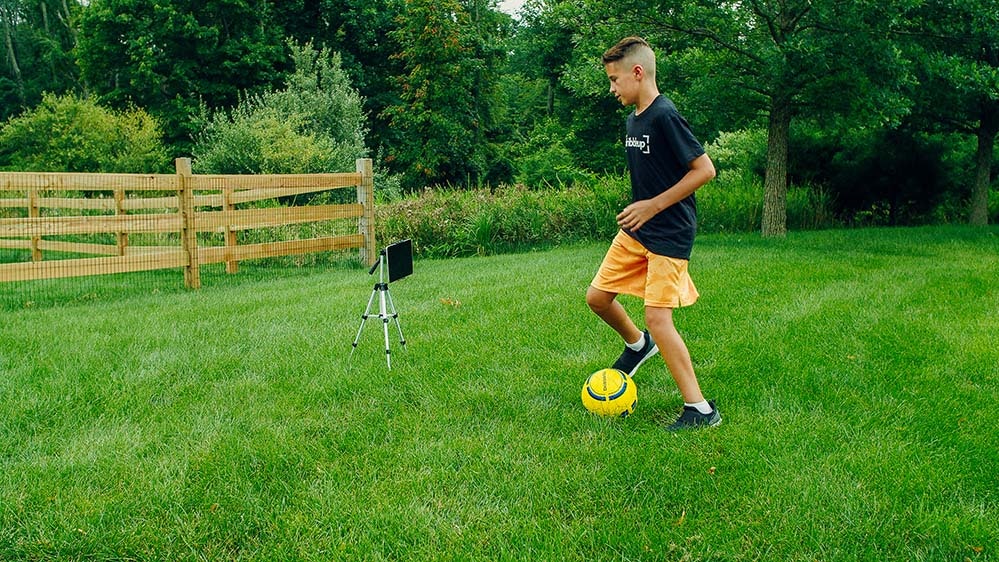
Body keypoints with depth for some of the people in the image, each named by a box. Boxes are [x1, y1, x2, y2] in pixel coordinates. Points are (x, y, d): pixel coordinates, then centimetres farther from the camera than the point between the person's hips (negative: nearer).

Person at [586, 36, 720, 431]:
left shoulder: (664, 116, -17)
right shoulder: (633, 119, 9)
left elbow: (704, 169, -19)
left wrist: (654, 205, -18)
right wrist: (637, 210, 12)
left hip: (669, 235, -9)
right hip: (635, 231, 9)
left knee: (657, 319, -12)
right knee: (597, 297, 10)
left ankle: (701, 410, -1)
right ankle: (637, 344, 39)